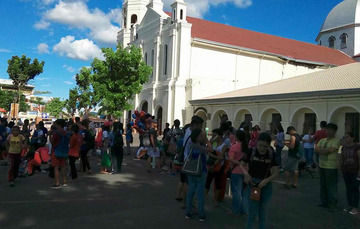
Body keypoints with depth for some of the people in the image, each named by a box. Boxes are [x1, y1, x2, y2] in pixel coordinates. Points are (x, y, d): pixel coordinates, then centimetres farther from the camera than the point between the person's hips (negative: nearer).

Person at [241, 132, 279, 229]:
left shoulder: (272, 154, -8)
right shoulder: (251, 151, -12)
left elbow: (276, 172, -8)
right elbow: (242, 165, 0)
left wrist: (266, 180, -24)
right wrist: (246, 173, -18)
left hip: (266, 185, 2)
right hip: (252, 183, -1)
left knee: (263, 213, 14)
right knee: (253, 213, -2)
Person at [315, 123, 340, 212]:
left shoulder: (336, 140, -7)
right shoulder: (322, 140, 13)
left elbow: (331, 150, -20)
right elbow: (316, 149, 3)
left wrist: (321, 150, -6)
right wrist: (325, 151, -14)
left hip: (331, 167, -7)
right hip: (322, 165, 7)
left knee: (331, 187, -2)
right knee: (323, 186, 14)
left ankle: (332, 205, 7)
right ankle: (324, 202, 26)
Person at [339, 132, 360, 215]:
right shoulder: (343, 147, 7)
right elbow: (341, 158, 13)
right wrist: (340, 168, 8)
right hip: (346, 171, 5)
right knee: (348, 188, 11)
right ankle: (350, 206, 19)